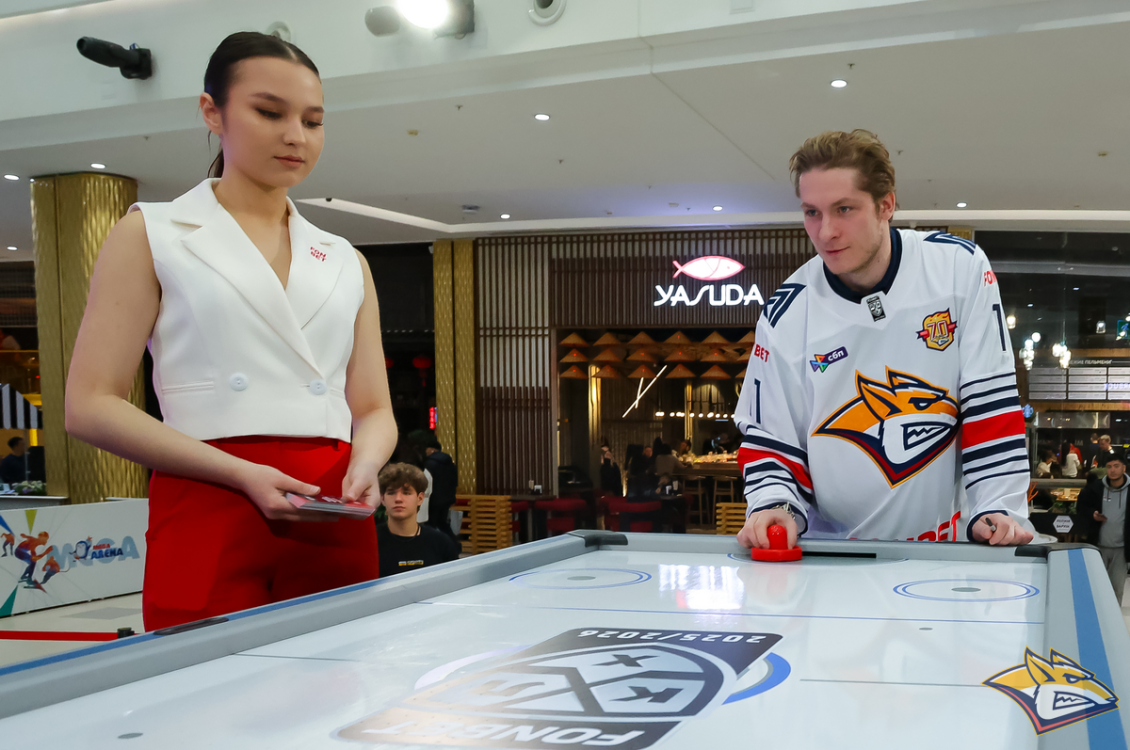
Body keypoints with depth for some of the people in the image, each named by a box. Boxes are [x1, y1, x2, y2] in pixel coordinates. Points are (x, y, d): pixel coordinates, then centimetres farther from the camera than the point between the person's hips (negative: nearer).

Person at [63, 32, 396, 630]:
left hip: (334, 523, 4)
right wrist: (242, 473, -14)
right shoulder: (153, 234, 5)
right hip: (210, 518, -3)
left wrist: (364, 466, -9)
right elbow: (91, 405, -3)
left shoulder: (346, 262, 17)